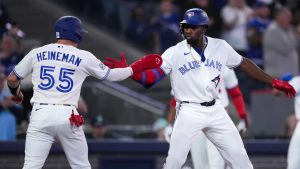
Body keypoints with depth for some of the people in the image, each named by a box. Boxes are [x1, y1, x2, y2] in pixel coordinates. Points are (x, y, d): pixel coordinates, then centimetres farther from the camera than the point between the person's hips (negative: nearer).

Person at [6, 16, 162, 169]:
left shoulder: (37, 53, 10)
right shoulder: (84, 57, 6)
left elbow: (12, 79, 14)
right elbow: (110, 75, 16)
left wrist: (16, 93, 37)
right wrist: (139, 66, 30)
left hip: (40, 115, 0)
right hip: (67, 117, 0)